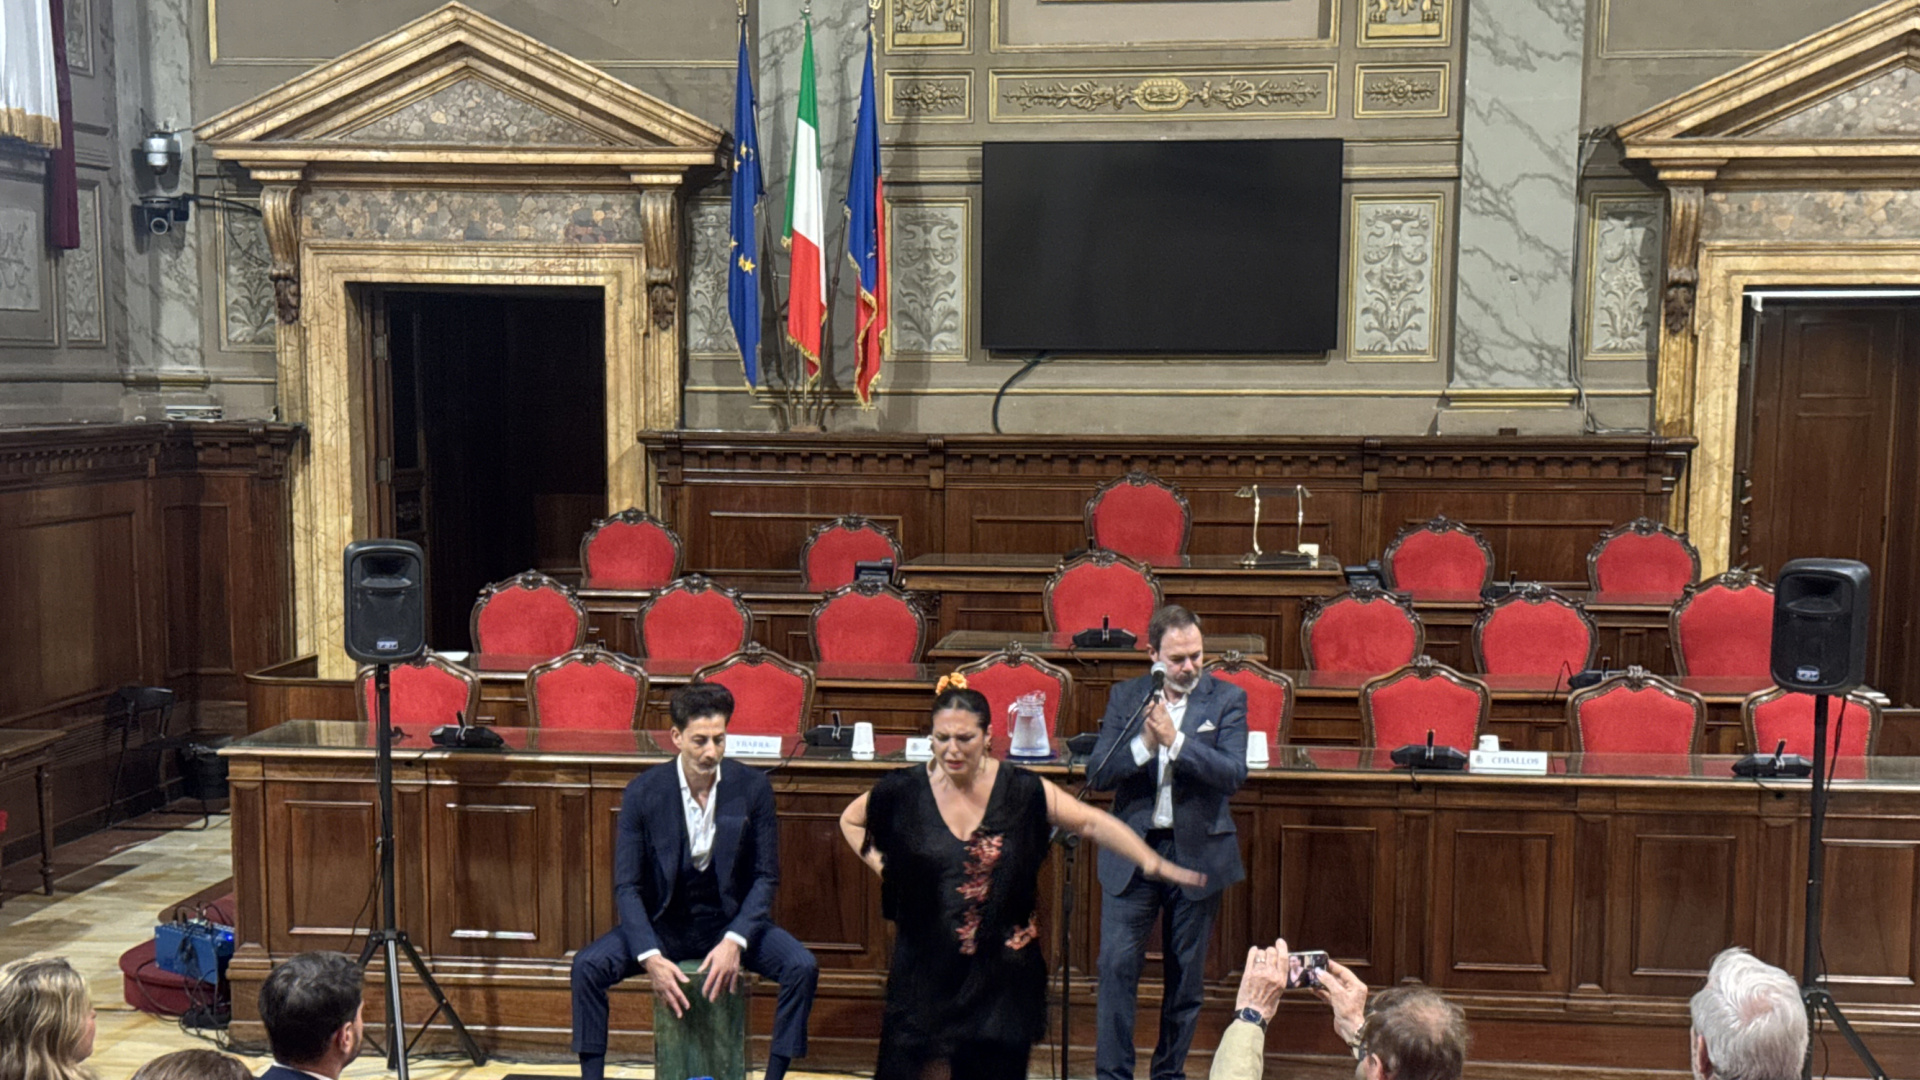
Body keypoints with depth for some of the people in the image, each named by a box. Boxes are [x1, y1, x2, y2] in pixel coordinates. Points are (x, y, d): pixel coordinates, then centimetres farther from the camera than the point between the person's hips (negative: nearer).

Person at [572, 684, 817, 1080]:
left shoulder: (752, 787, -10)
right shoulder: (643, 793, -11)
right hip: (663, 925, 0)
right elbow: (627, 887, -10)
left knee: (802, 968, -24)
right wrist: (650, 957, -24)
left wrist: (734, 942, -20)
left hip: (733, 920, 0)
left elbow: (765, 877, -5)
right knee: (587, 966, -23)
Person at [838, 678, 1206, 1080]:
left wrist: (1152, 862, -13)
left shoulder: (1022, 791, -5)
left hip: (1000, 971, 1)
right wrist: (883, 867, -1)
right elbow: (851, 821, 13)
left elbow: (1093, 822, -3)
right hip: (926, 968, 0)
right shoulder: (903, 791, -4)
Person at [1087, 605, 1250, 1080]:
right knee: (1116, 965, -5)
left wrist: (1175, 740, -23)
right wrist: (1144, 743, -20)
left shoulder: (1227, 699, -2)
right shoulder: (1125, 696, 2)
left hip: (1197, 851, 0)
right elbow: (1096, 773, -4)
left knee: (1186, 974, 10)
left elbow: (1234, 774, -13)